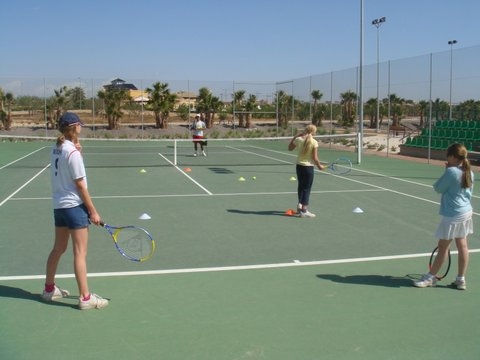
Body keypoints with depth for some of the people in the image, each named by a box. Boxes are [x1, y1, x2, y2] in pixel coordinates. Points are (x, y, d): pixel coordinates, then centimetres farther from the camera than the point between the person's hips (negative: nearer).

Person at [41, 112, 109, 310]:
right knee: (80, 253, -2)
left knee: (58, 248, 20)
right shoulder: (72, 152, -17)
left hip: (59, 205, 8)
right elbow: (80, 186, -16)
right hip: (74, 206, -8)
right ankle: (85, 297, 3)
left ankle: (49, 288, 32)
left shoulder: (56, 148, 6)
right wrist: (93, 211, -11)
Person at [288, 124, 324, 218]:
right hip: (309, 167, -4)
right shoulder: (314, 142, -14)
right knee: (307, 189, 3)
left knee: (301, 186, 23)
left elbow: (290, 148, 14)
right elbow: (315, 158, -13)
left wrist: (295, 136, 15)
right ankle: (304, 210, 5)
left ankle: (300, 204, 26)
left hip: (299, 165, 4)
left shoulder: (298, 139, -4)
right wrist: (319, 166, 4)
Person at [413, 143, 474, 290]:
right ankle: (461, 279, 17)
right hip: (466, 212, 8)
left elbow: (437, 188, -9)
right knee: (462, 246, 11)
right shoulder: (469, 173, 4)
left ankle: (431, 277, 14)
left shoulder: (451, 172, -19)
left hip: (453, 215, -8)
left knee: (443, 246, 2)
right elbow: (469, 193, 15)